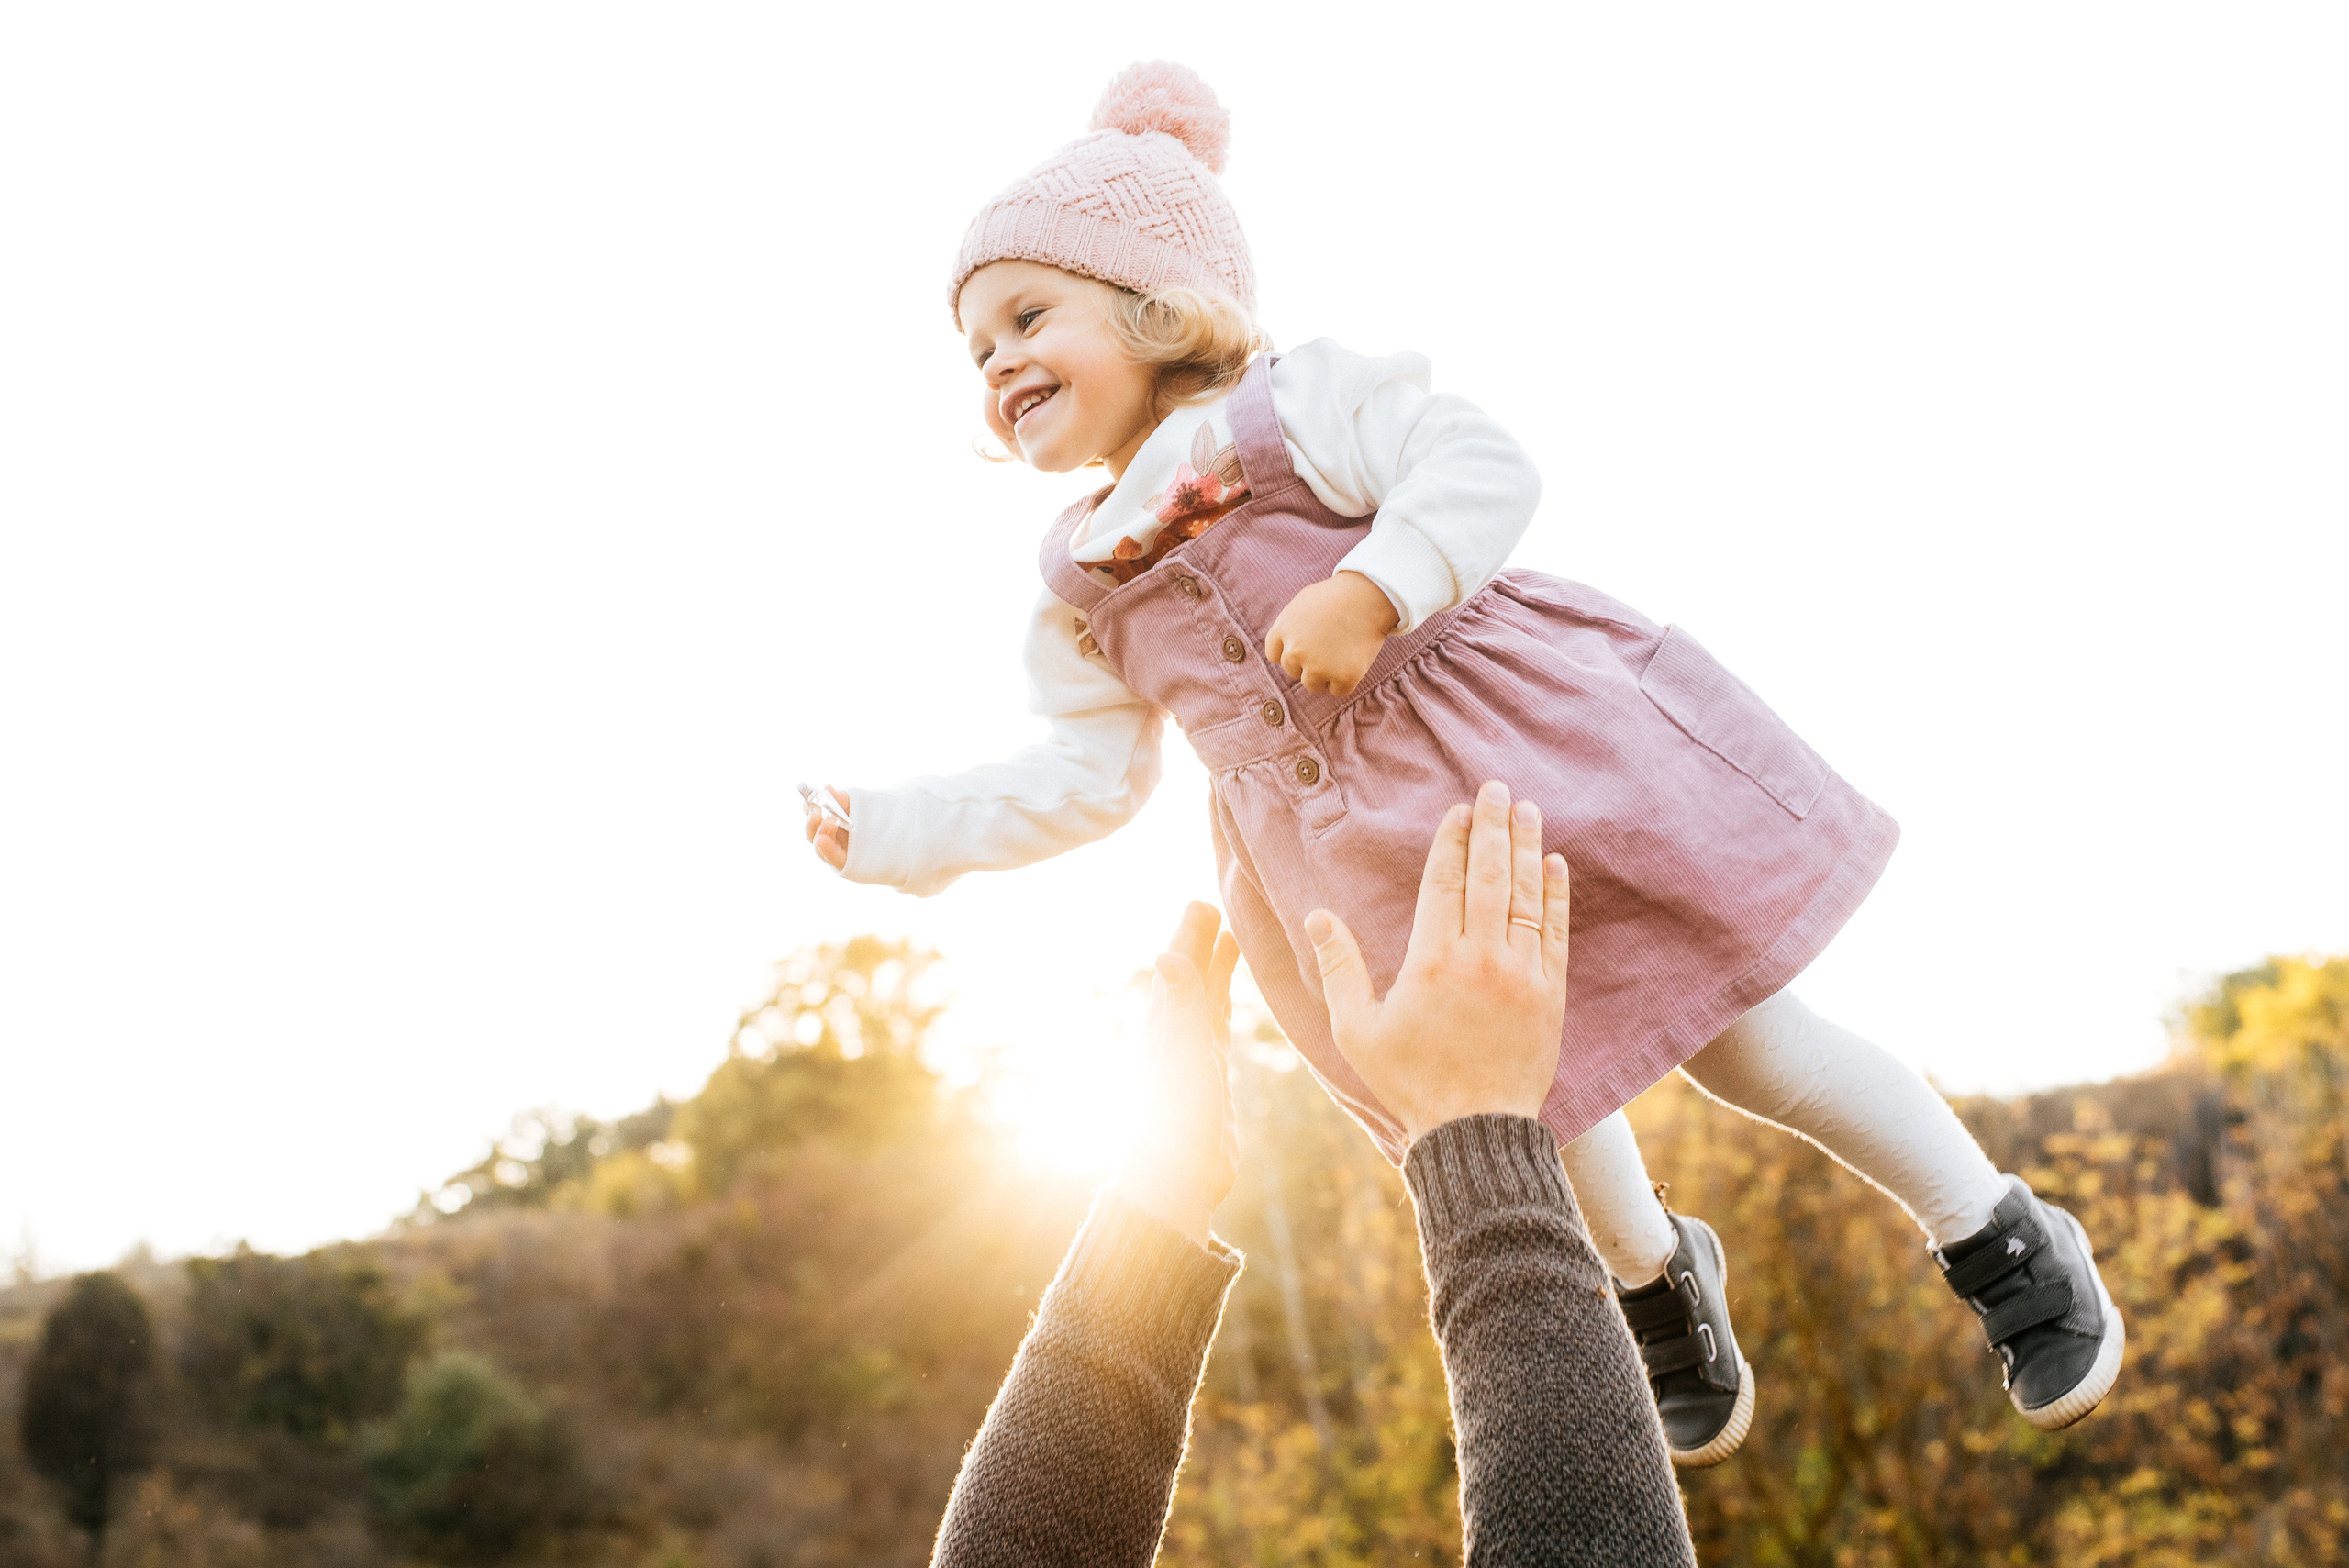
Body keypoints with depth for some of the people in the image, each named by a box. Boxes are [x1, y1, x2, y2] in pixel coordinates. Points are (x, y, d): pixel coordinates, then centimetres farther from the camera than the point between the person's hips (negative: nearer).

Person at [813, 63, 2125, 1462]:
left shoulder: (1294, 404, -5)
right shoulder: (1083, 589, 13)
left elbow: (1482, 465, -18)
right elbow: (1080, 781, 17)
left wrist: (1371, 586, -32)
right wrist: (897, 831, 15)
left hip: (1533, 751, -6)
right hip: (1373, 883, 6)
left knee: (1751, 1043, 0)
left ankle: (2010, 1249, 20)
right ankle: (1659, 1281, 47)